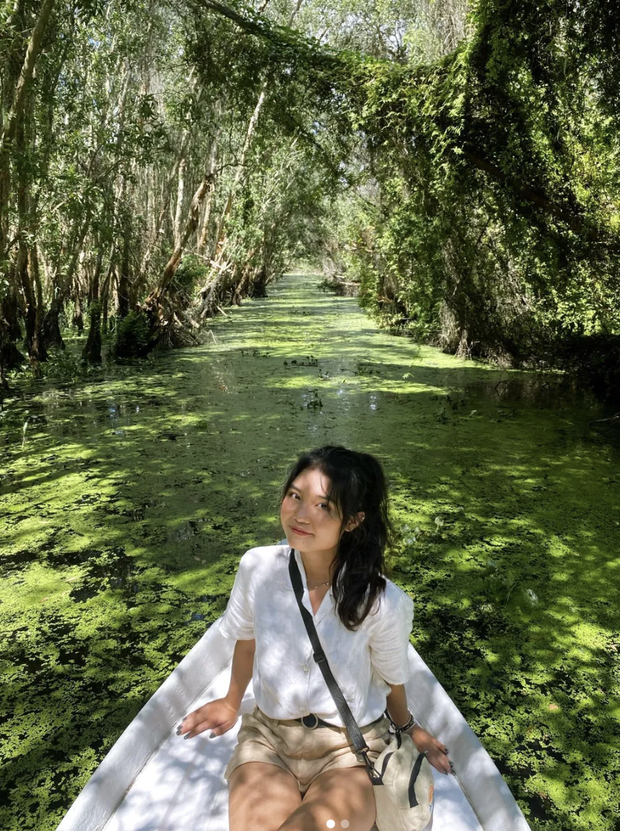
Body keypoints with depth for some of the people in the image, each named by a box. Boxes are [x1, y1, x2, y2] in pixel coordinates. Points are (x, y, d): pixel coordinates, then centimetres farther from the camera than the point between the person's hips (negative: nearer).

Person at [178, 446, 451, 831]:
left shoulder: (382, 602, -20)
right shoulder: (258, 567, -13)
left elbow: (391, 678, 1)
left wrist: (408, 728, 16)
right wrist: (232, 703, 20)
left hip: (351, 750, -1)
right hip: (268, 739, 1)